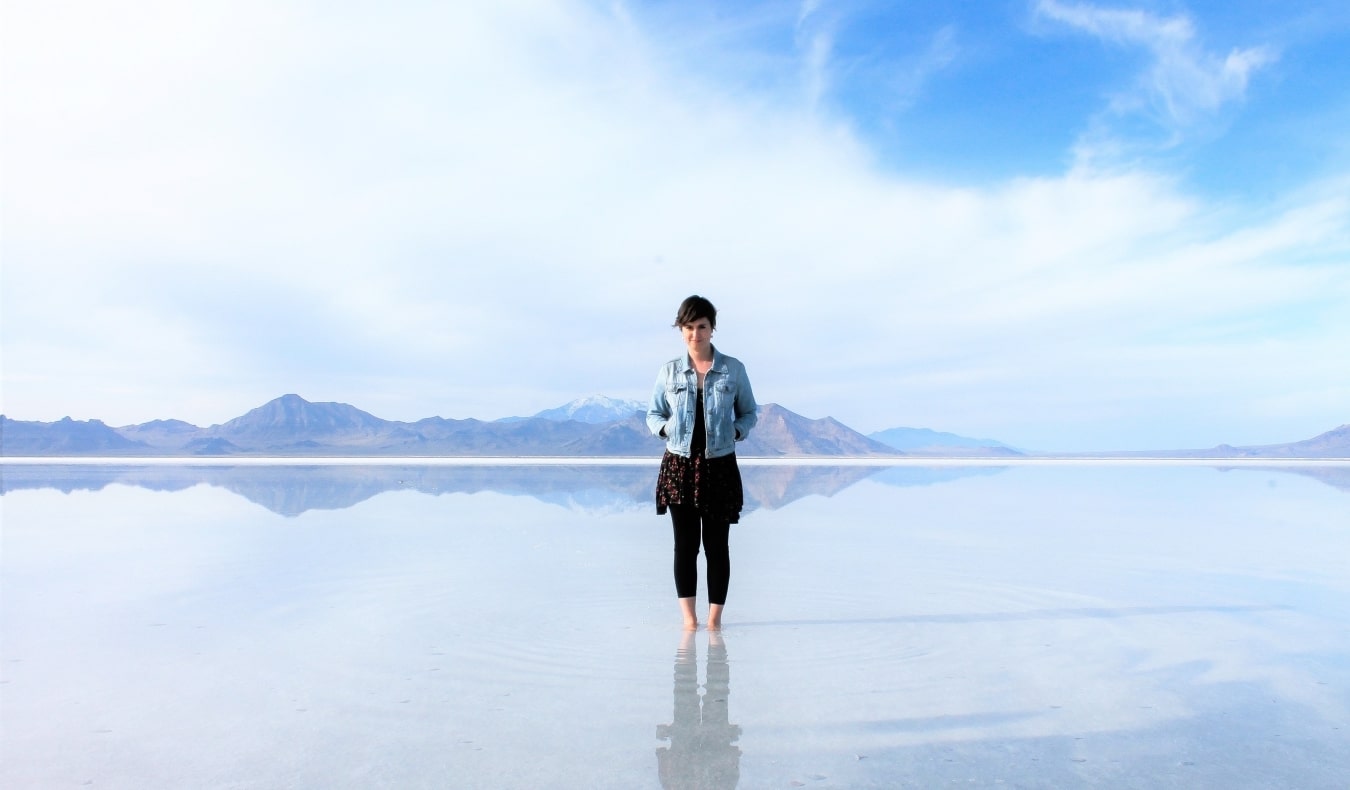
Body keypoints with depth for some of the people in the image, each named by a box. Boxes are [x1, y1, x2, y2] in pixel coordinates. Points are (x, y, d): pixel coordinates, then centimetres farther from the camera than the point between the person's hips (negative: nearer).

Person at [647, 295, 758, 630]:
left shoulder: (734, 369, 1)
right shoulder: (669, 371, 4)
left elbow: (749, 412, 10)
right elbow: (653, 414, 12)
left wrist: (735, 432, -9)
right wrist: (667, 429, -8)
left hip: (720, 466, 0)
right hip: (679, 465, 1)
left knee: (717, 545, 5)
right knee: (686, 544, 4)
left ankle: (715, 616, 17)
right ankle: (688, 616, 14)